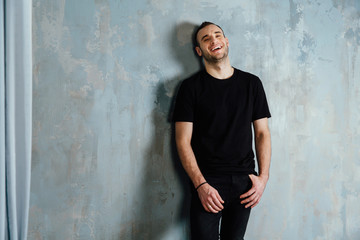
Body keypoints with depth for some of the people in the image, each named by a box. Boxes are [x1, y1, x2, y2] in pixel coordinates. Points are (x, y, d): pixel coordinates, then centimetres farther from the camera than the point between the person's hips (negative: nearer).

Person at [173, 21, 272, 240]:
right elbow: (183, 141, -4)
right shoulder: (191, 87, 0)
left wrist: (263, 176, -2)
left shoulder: (251, 83, 8)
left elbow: (262, 133, 9)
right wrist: (201, 185, -13)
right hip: (207, 182, -2)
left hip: (244, 181, 3)